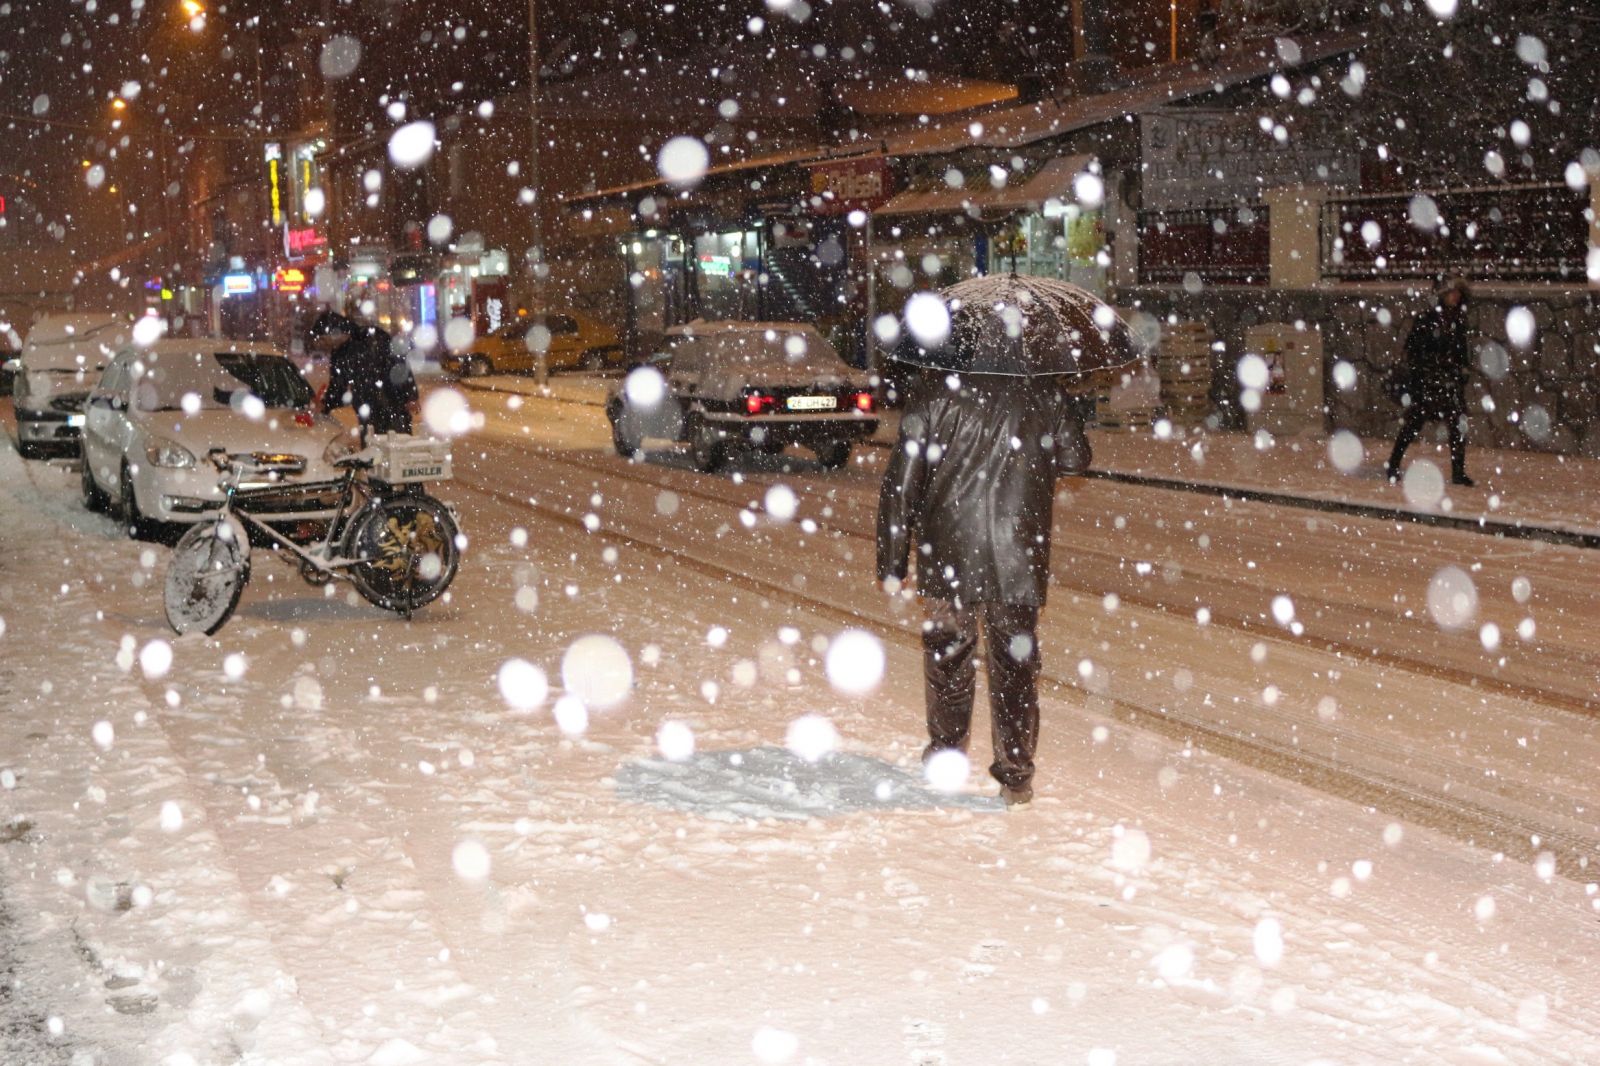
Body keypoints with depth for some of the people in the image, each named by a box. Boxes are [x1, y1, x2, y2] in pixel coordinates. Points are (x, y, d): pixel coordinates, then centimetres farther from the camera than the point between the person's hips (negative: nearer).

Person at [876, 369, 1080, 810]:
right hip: (1020, 558, 1)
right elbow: (1074, 459, 12)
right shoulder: (1043, 392, -2)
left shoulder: (932, 388, -7)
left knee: (947, 652, 16)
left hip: (948, 556, -1)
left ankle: (946, 755, 28)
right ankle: (1016, 777, 11)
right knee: (1015, 662, 8)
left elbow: (901, 481, -7)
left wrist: (892, 561, 0)